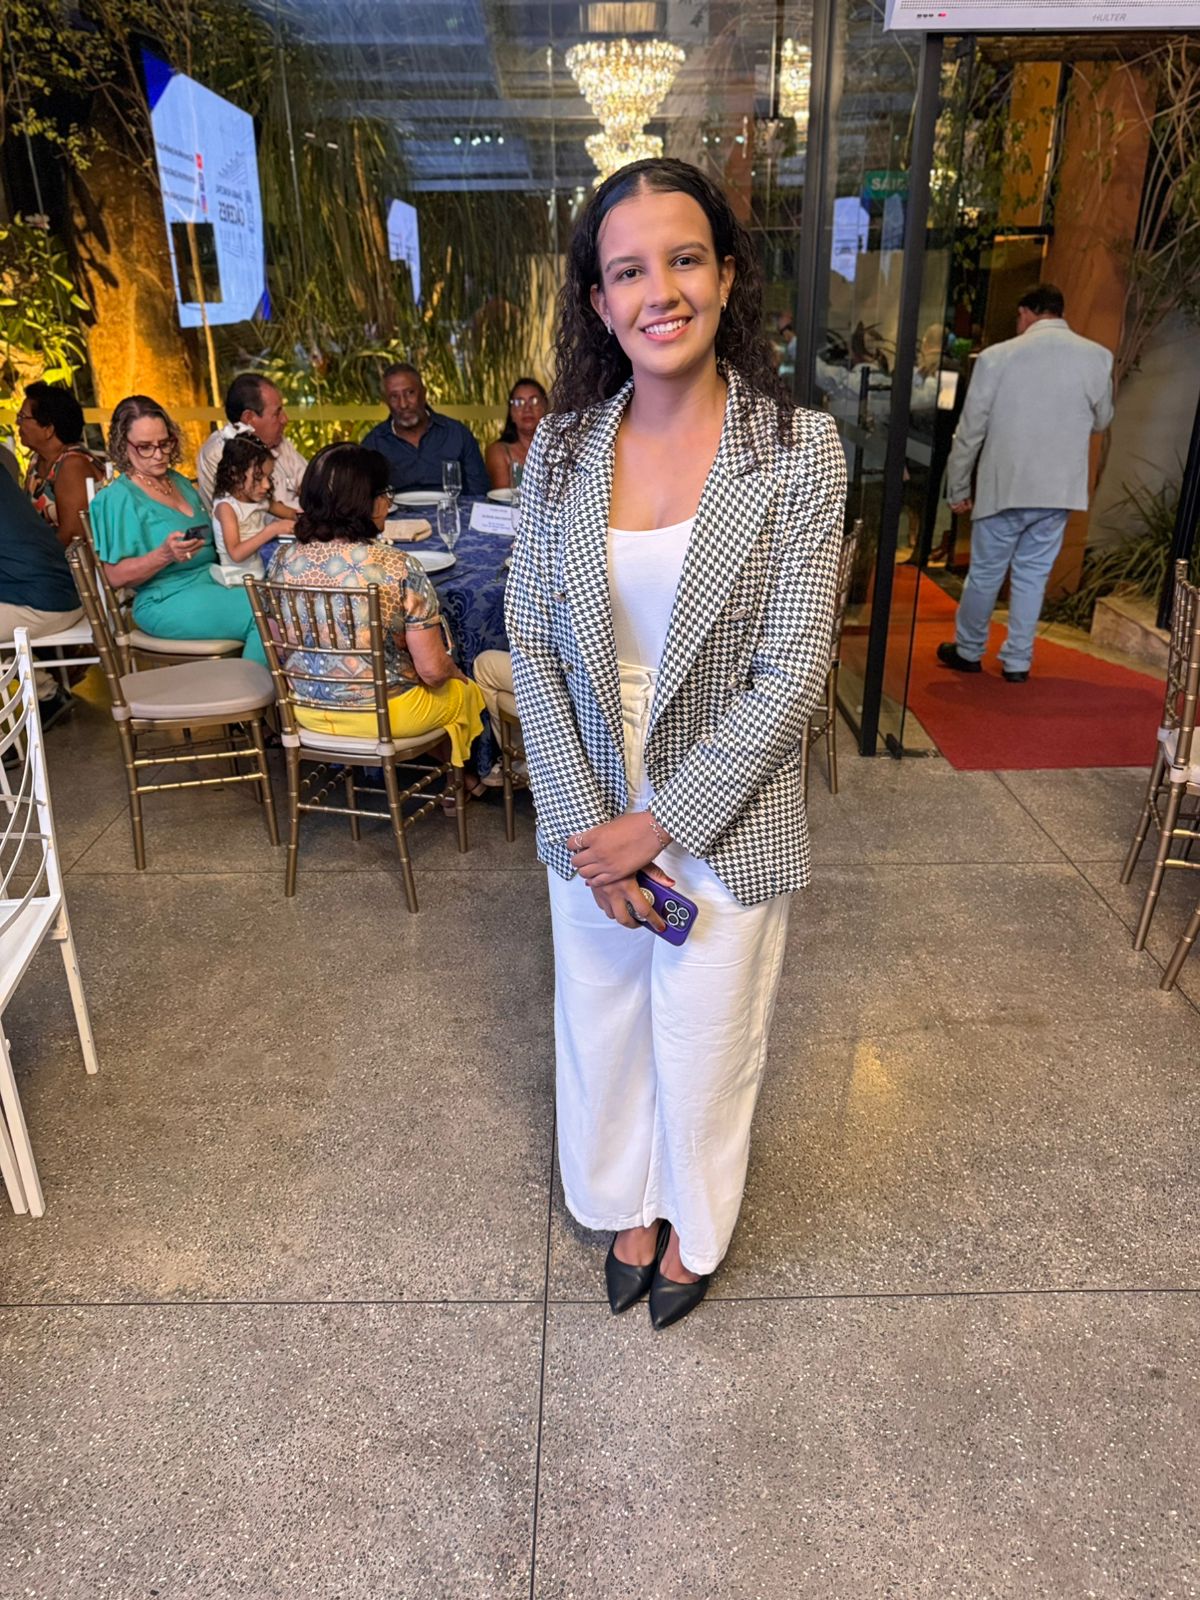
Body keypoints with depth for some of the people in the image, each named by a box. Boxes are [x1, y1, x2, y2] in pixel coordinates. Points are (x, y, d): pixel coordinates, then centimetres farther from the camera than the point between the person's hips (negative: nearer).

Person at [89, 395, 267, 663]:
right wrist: (165, 554, -22)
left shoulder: (179, 481, 19)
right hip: (167, 602, -7)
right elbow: (116, 576, -9)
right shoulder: (118, 498, -3)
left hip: (212, 584, 7)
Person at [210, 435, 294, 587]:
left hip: (264, 572, 7)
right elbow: (236, 554, -21)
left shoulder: (259, 500, 8)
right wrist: (272, 530, -26)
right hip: (241, 579, -7)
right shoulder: (226, 507, -11)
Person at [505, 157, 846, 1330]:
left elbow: (791, 673, -14)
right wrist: (587, 830, -12)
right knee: (603, 1023, 19)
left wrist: (658, 824, -16)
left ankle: (692, 1228, 47)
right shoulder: (561, 447, -3)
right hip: (588, 810, 3)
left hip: (727, 817, -2)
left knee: (707, 1040, 16)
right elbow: (531, 643, -4)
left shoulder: (798, 448, -12)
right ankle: (628, 1204, 49)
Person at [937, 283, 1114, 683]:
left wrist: (957, 489, 6)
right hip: (1059, 487, 2)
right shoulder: (1098, 357, 0)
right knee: (1033, 575, 12)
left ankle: (968, 651, 24)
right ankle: (1017, 661, 16)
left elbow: (970, 429, -3)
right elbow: (1101, 421, 13)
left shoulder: (998, 356, -7)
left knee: (985, 572, 11)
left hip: (1005, 485, -2)